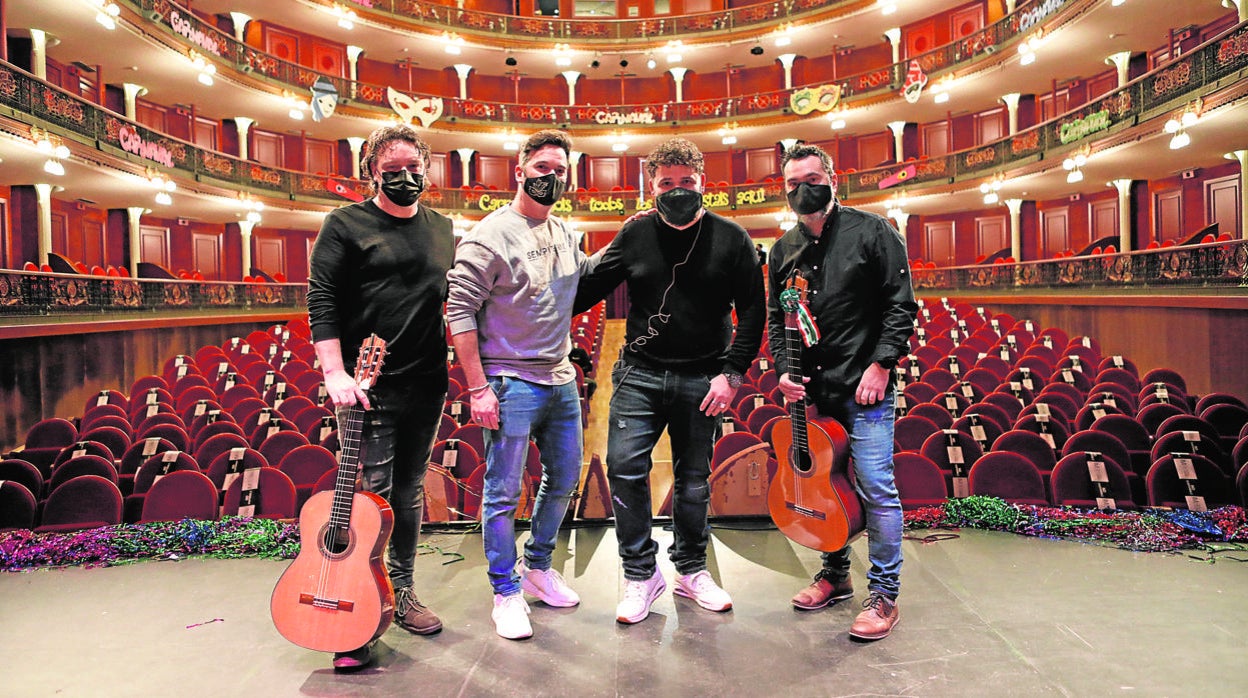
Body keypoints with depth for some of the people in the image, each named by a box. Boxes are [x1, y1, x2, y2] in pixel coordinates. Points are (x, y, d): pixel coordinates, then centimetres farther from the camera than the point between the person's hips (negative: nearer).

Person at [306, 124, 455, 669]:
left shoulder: (443, 230, 13)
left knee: (409, 491, 13)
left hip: (426, 386, 5)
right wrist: (336, 374, -17)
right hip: (369, 386, -5)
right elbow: (321, 300, -7)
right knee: (370, 491, -4)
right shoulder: (346, 225, 0)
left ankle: (400, 592, 28)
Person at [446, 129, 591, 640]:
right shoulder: (491, 235, -11)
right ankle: (506, 593, 19)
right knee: (503, 493, 2)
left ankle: (537, 567, 38)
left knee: (564, 480, 18)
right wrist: (478, 388, -17)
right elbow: (460, 310, -14)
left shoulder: (564, 234, 11)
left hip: (561, 382, 8)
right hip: (511, 383, -7)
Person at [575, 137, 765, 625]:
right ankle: (640, 574, 9)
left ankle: (691, 571, 29)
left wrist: (732, 373, -6)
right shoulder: (636, 235, 2)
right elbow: (590, 287, 8)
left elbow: (753, 310, 2)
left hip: (701, 379, 0)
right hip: (640, 373, 1)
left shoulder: (730, 238, 0)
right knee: (625, 466, -8)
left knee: (693, 479, 10)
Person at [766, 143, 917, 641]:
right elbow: (777, 318, 15)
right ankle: (836, 574, 32)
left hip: (865, 386, -5)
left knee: (876, 486, -5)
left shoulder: (871, 231, -3)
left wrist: (881, 364, -14)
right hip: (811, 390, 5)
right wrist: (784, 370, 1)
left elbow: (901, 305, -6)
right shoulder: (783, 250, 11)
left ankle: (884, 595, 9)